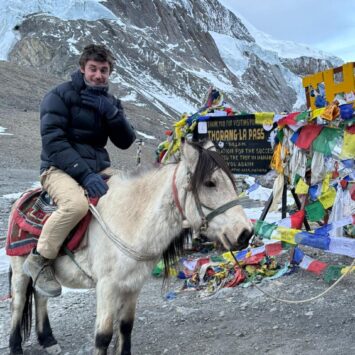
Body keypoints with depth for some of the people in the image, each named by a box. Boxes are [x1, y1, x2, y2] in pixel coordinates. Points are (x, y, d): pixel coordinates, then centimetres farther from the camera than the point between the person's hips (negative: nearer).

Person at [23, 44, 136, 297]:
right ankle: (40, 259, -14)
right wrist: (84, 174, -26)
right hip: (60, 168, -6)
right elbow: (53, 142, -15)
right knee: (76, 203, -36)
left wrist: (110, 112, -14)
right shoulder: (60, 95, -4)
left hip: (99, 168, 6)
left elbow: (125, 142, 4)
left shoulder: (110, 102, 14)